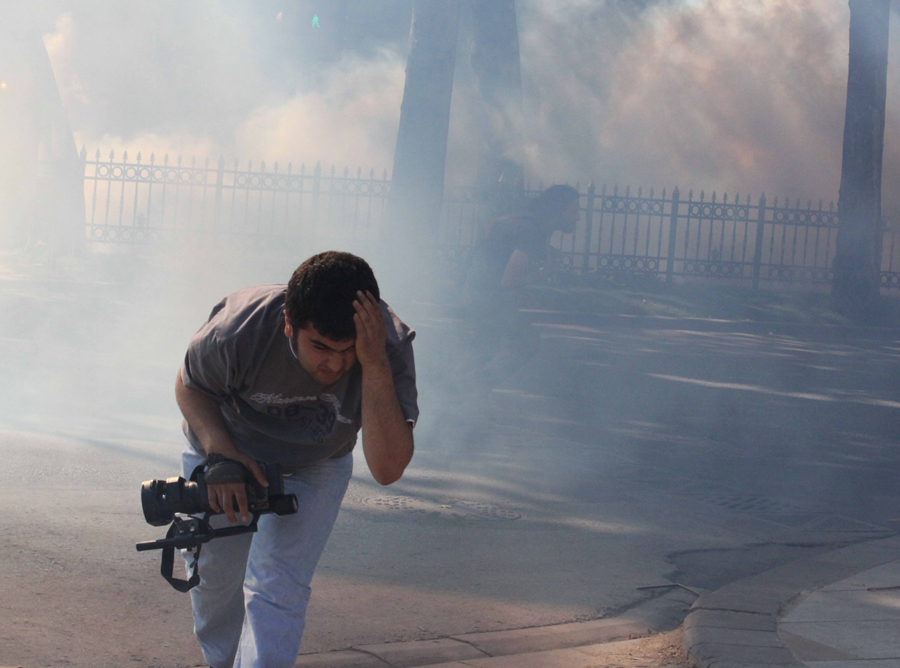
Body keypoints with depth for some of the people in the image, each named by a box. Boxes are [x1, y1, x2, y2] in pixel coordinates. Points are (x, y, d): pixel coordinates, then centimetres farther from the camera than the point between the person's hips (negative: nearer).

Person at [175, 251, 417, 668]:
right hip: (223, 450, 0)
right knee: (213, 575, 16)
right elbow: (190, 385, -15)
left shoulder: (389, 345, -37)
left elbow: (387, 469, -43)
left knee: (277, 594, -15)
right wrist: (221, 454, -33)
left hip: (313, 471, 0)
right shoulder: (239, 331, -38)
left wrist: (375, 365, -53)